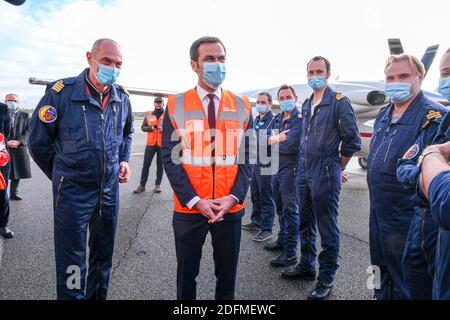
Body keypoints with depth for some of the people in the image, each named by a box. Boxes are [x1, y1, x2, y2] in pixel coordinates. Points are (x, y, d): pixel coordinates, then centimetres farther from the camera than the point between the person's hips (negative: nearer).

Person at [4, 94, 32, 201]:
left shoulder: (24, 115, 11)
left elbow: (28, 130, 2)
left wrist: (19, 141, -12)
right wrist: (6, 142, -12)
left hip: (20, 148, 2)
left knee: (17, 172, 7)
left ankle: (13, 194, 19)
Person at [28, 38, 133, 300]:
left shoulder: (122, 98, 1)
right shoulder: (61, 92, -13)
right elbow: (38, 142, -4)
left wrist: (124, 160, 8)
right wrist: (61, 175, 3)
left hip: (110, 189, 5)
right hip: (73, 192, -4)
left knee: (103, 256, 19)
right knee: (72, 261, 7)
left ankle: (98, 296, 39)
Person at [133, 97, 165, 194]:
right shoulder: (148, 115, 11)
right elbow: (143, 127, 8)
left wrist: (164, 129, -17)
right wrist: (151, 127, -11)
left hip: (162, 144, -1)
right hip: (150, 143, 2)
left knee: (160, 165, 6)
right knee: (146, 164, 1)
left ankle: (158, 185, 15)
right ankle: (142, 185, 7)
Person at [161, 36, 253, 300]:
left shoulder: (242, 106, 3)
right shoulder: (176, 105, -2)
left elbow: (248, 156, 1)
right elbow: (170, 157, -6)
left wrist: (234, 196, -11)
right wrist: (194, 200, -14)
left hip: (231, 207, 2)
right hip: (189, 208, -1)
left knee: (227, 274, 16)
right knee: (187, 274, 15)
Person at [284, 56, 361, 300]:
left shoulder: (339, 102, -8)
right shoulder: (306, 104, 13)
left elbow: (352, 140, -8)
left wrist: (338, 168, 0)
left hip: (325, 175, -7)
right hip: (304, 173, 7)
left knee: (327, 229, 2)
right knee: (305, 224, 17)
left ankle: (326, 279, 16)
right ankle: (306, 266, 33)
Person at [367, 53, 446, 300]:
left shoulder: (432, 115, -16)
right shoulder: (383, 115, 9)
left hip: (405, 215, -8)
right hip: (378, 211, 8)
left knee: (403, 282, 9)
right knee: (380, 272, 24)